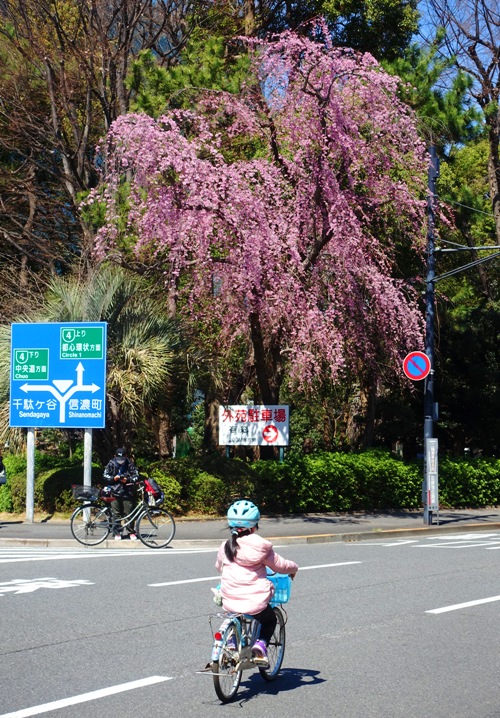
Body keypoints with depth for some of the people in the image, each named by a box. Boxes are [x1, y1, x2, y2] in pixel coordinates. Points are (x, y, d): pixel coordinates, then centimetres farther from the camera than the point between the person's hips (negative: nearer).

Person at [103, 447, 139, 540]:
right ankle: (117, 533, 7)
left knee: (129, 513, 1)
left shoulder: (130, 464, 2)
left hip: (127, 493, -1)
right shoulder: (111, 464, 5)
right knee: (116, 514, 1)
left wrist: (128, 479, -12)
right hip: (115, 492, 1)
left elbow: (136, 476, 4)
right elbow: (105, 476, 8)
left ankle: (131, 532, 9)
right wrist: (113, 478, -10)